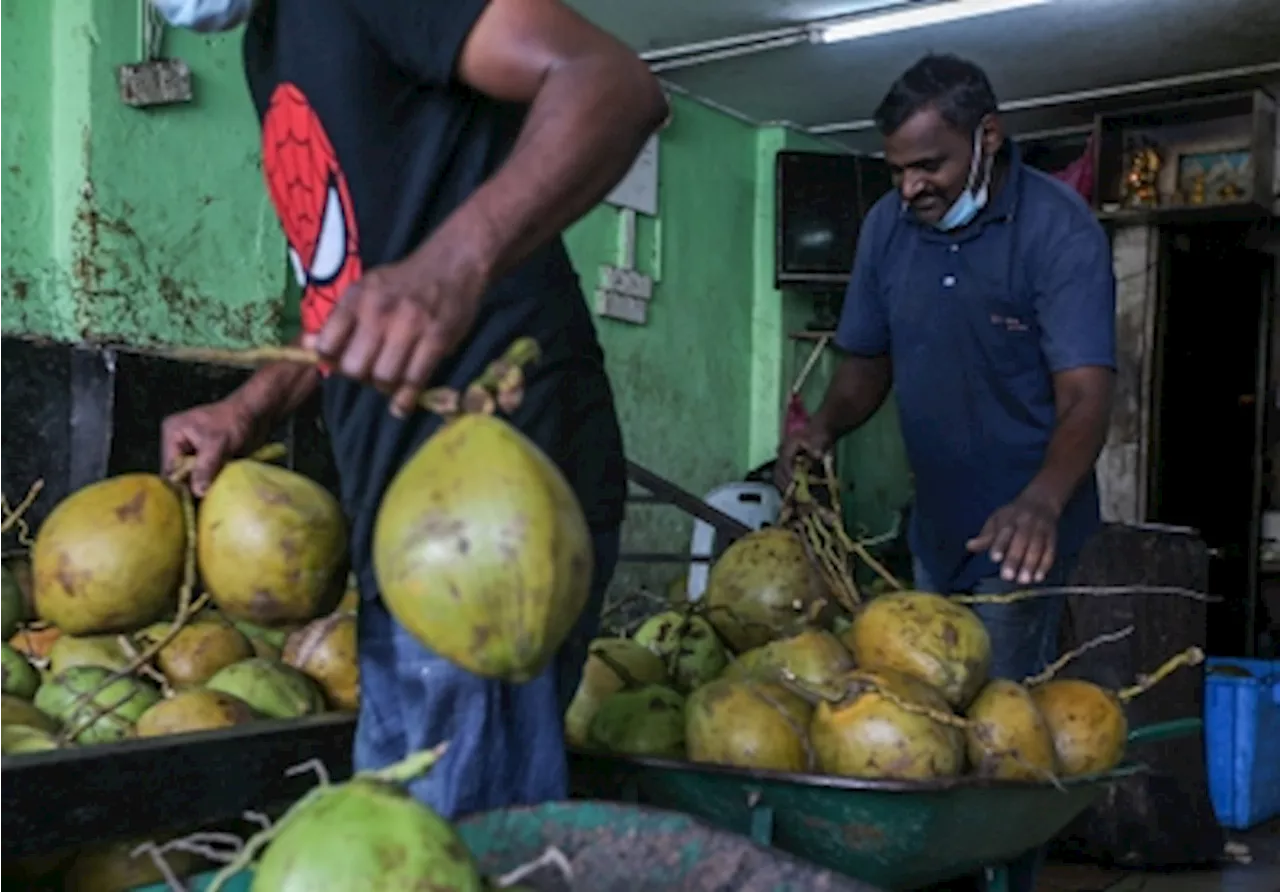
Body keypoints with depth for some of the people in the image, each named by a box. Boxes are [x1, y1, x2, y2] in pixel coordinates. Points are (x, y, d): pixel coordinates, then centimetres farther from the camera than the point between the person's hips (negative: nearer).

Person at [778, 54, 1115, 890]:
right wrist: (825, 427, -14)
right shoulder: (889, 225, -2)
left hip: (1024, 522, -6)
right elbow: (868, 361, 8)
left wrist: (1041, 503, -46)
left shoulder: (1060, 229, -19)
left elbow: (1085, 393, -27)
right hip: (934, 517, 6)